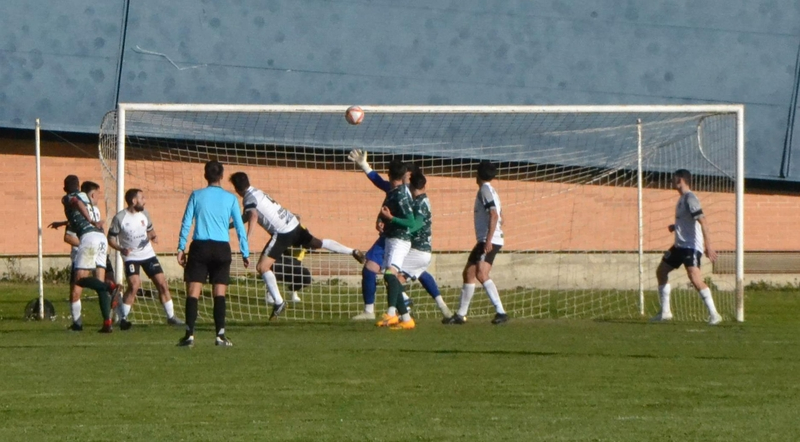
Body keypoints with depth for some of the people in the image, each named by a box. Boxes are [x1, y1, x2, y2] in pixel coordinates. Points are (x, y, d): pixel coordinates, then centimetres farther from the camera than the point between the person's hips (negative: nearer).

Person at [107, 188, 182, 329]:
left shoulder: (144, 214, 1)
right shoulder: (119, 218, -14)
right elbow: (111, 238, -8)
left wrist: (153, 236, -6)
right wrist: (121, 249, -25)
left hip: (148, 254, 5)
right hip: (131, 257, -5)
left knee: (162, 283, 2)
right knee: (134, 285, -23)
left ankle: (171, 316, 14)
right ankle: (123, 319, -10)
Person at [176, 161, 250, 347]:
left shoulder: (197, 195, 5)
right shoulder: (230, 198, 5)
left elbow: (186, 223, 1)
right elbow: (240, 227, 5)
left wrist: (181, 248, 4)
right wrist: (245, 253, 10)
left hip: (200, 247, -1)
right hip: (222, 248, 1)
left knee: (193, 292, -2)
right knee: (219, 293, 4)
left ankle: (190, 334, -12)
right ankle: (220, 335, -3)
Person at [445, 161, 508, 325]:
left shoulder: (485, 190, -10)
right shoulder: (490, 190, 19)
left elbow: (494, 216, -21)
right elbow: (500, 218, 24)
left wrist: (489, 240, -27)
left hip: (490, 241, -11)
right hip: (485, 240, 11)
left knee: (481, 274, -25)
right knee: (468, 273, 16)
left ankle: (501, 312, -31)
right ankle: (461, 315, 26)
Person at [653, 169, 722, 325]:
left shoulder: (689, 198, -15)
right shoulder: (682, 198, 15)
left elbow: (702, 220, -24)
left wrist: (708, 245, -30)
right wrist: (675, 227, 10)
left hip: (691, 246, -11)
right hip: (680, 245, 11)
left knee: (695, 278, -23)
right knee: (661, 271, 17)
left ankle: (713, 315, -23)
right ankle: (665, 312, 27)